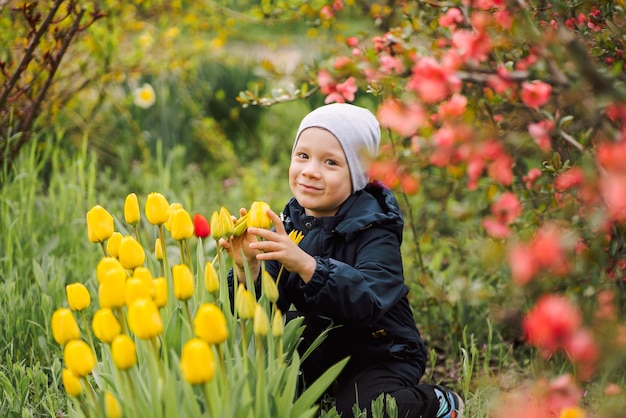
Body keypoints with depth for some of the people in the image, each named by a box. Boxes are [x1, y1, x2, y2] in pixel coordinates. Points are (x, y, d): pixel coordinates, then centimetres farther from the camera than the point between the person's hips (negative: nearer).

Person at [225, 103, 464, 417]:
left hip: (378, 356, -5)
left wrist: (305, 264, -50)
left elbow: (369, 300, -39)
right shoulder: (291, 223, -3)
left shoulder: (373, 230, -19)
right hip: (317, 356, 6)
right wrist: (248, 269, -30)